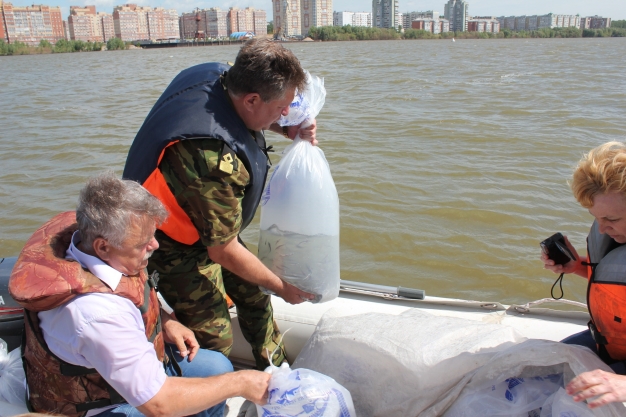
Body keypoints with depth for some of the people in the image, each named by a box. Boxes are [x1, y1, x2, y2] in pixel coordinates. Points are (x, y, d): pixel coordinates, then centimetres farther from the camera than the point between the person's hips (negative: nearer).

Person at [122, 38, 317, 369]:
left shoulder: (218, 76, -16)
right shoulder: (214, 157, -41)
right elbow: (223, 251, -29)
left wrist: (287, 128, -9)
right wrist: (282, 288, -15)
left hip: (210, 227, 9)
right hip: (179, 249, -9)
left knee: (253, 294, 18)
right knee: (215, 338, 1)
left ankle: (277, 372, 39)